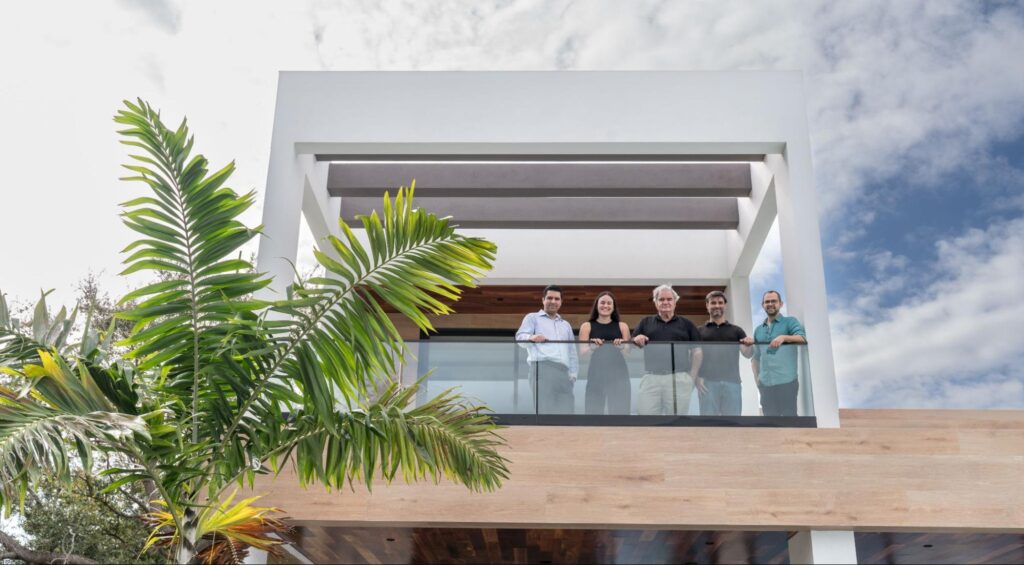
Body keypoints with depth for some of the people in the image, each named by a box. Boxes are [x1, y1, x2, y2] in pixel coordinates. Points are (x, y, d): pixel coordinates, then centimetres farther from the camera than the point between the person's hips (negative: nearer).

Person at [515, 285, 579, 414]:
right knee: (545, 409, -17)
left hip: (563, 371, 5)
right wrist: (531, 337, -23)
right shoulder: (532, 318, 18)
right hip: (542, 368, -5)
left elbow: (572, 352, 28)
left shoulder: (566, 325, 33)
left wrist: (573, 374, 12)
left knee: (566, 410, -7)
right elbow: (520, 337, 0)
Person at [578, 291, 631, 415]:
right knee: (594, 410, 0)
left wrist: (622, 346, -13)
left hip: (618, 374, 1)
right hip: (596, 374, -1)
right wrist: (592, 347, -19)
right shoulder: (587, 326, 10)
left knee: (620, 411, -3)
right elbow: (582, 351, 2)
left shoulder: (622, 326, 13)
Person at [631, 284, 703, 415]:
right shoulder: (646, 322, 17)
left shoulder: (686, 324, 14)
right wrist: (636, 339, -8)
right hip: (651, 378, 1)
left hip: (678, 378, -1)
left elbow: (697, 352, 11)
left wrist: (692, 377, 2)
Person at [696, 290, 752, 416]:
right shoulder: (700, 331, 14)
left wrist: (749, 345, -19)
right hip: (708, 382, -1)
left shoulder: (736, 330, 16)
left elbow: (747, 354, 5)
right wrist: (696, 378, -9)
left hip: (732, 382, 1)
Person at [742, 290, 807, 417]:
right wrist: (756, 377, 10)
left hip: (786, 381, -5)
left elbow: (803, 338, -13)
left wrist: (784, 337, -28)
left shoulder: (789, 322, 5)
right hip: (765, 384, 5)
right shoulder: (758, 330, 20)